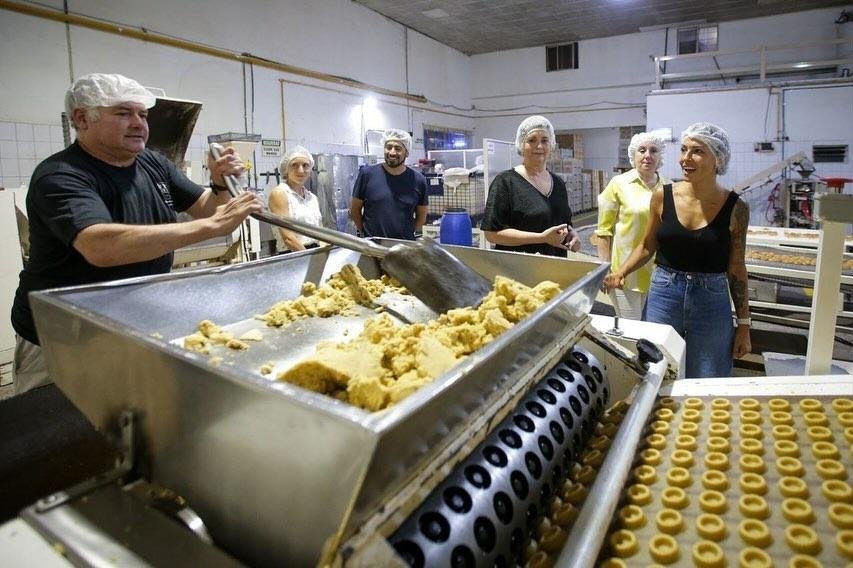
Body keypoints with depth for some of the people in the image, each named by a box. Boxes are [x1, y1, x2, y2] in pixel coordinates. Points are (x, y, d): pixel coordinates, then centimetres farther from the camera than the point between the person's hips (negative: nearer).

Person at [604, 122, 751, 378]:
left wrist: (744, 325, 4)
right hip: (663, 297, 1)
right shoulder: (663, 196, -3)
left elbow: (736, 270, 2)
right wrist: (620, 272, -9)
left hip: (712, 302, 0)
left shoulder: (735, 208, -5)